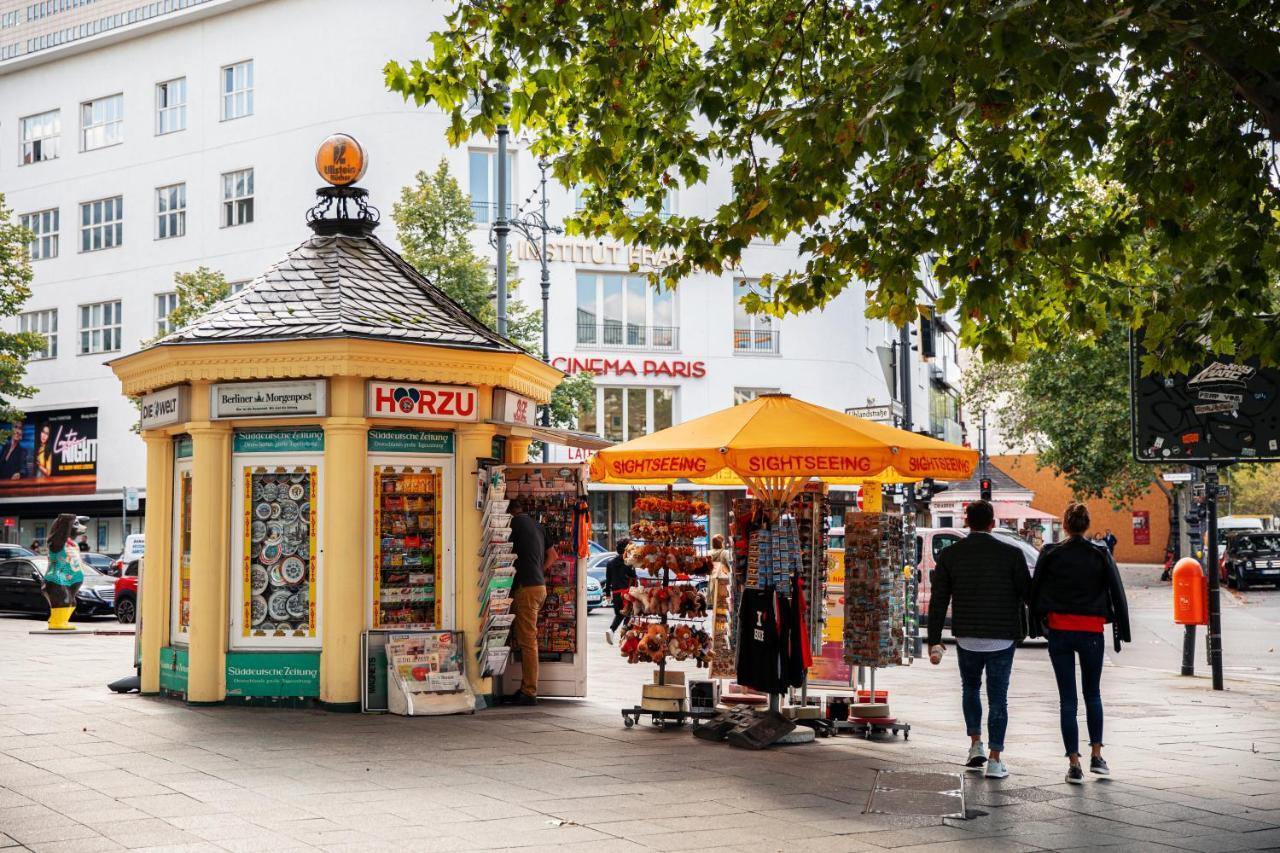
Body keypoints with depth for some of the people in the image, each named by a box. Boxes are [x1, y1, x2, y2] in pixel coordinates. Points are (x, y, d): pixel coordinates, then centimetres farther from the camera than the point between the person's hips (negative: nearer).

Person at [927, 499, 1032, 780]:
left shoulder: (949, 555, -2)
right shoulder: (1011, 553, -7)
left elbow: (938, 602, -3)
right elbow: (1028, 593, -3)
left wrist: (934, 642, 1)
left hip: (966, 636, 1)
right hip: (1002, 637, -1)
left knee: (970, 688, 24)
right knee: (997, 697, 5)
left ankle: (975, 746, 17)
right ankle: (995, 760, 4)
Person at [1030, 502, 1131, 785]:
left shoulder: (1050, 555, -3)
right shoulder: (1101, 555, -2)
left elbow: (1035, 591, 2)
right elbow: (1117, 594, 0)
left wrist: (1037, 623, 13)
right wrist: (1121, 631, 8)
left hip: (1059, 631, 0)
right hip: (1091, 631, 1)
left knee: (1067, 699, 4)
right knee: (1093, 694, 18)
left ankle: (1074, 764, 1)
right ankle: (1096, 756, 18)